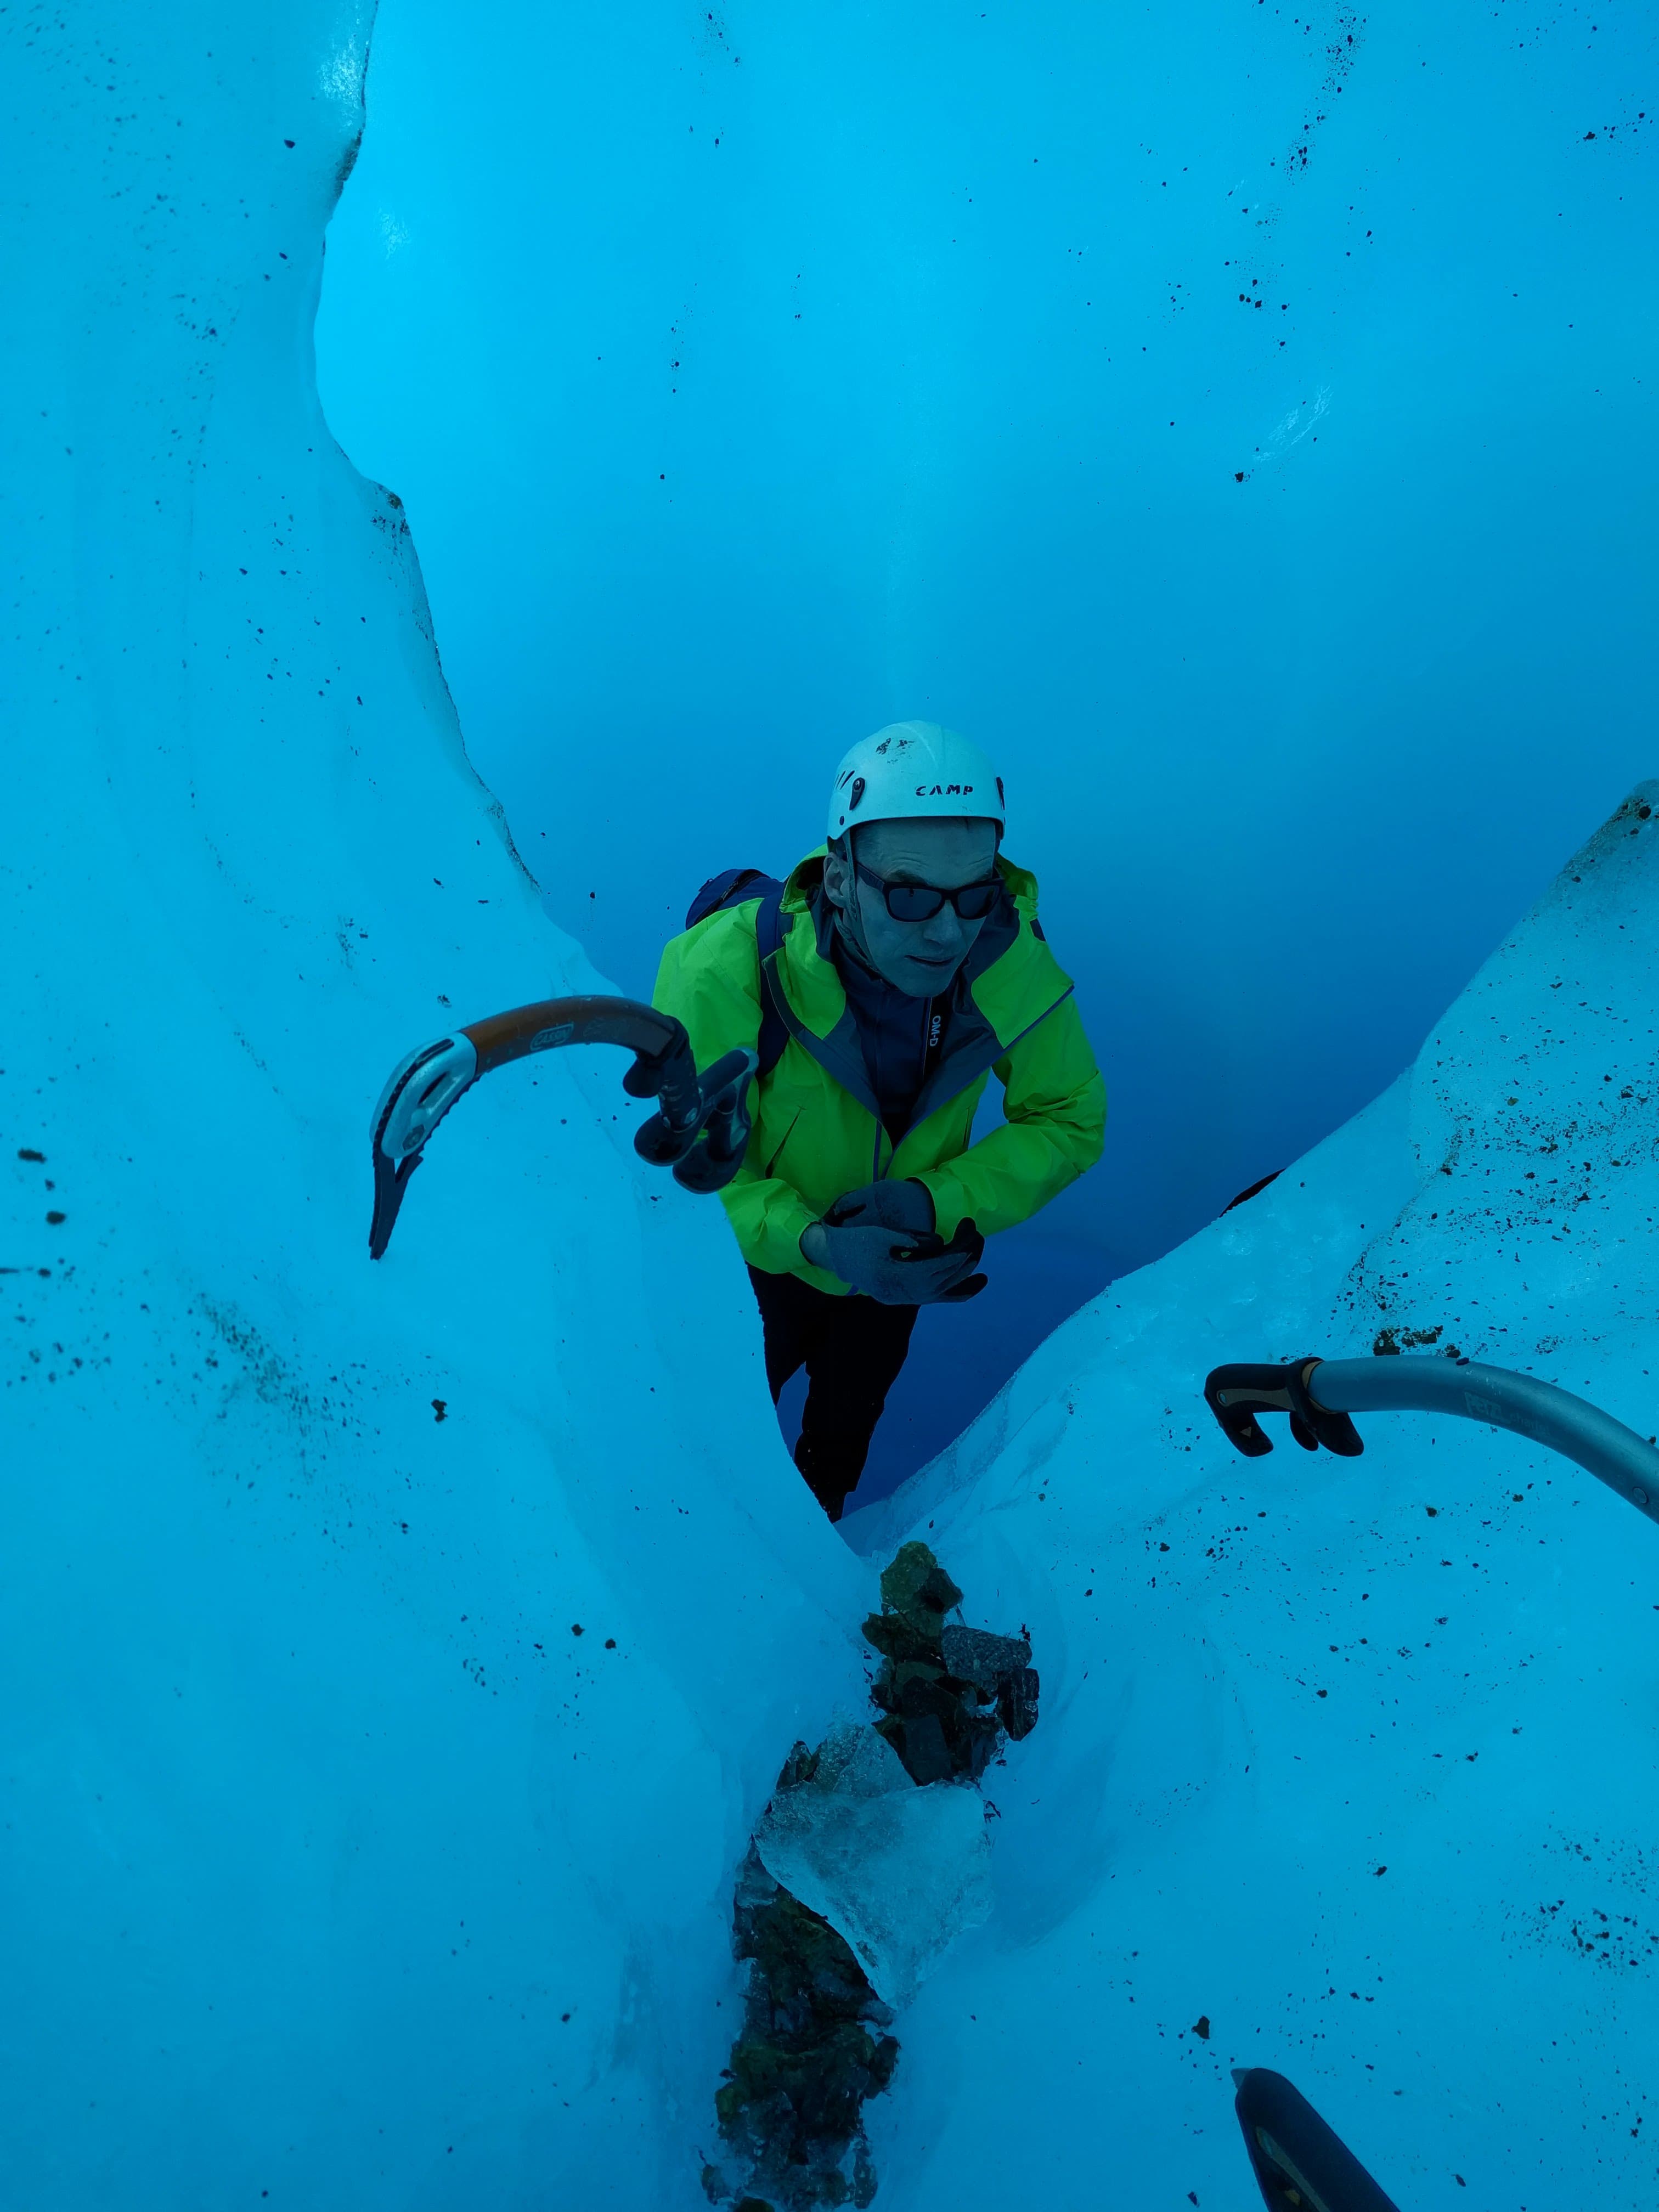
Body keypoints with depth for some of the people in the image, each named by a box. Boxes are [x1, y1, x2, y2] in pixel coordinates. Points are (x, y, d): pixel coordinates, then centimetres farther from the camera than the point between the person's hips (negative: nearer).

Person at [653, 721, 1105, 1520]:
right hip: (763, 1254, -2)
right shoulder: (729, 969, -37)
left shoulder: (1012, 962, -29)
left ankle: (821, 1515, 70)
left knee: (849, 1417, 33)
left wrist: (937, 1199, -31)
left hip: (903, 1259, 3)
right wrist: (814, 1244, -43)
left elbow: (1069, 1119, -16)